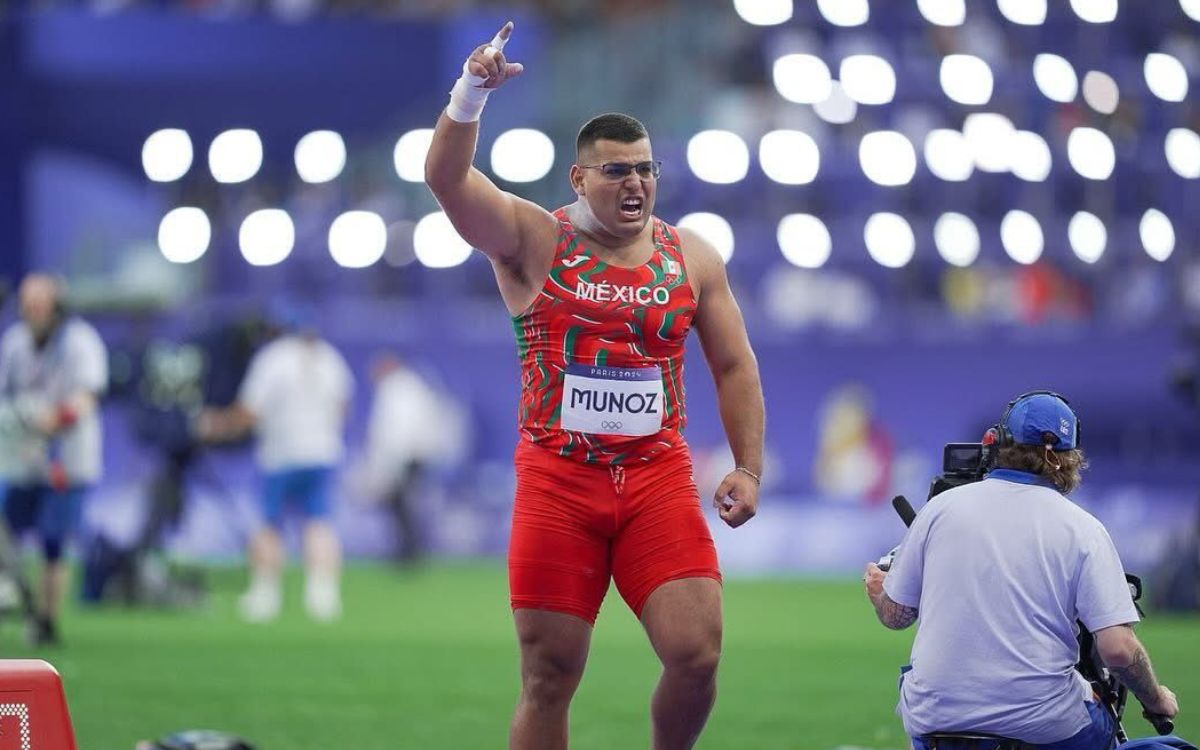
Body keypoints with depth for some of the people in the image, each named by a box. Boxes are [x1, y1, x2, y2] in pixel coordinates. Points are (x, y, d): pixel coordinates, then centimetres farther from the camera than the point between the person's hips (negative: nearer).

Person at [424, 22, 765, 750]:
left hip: (659, 478, 2)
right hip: (557, 483, -2)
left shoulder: (693, 257, 9)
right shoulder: (532, 241, 1)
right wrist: (473, 91, -29)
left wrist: (749, 467, 4)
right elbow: (447, 178, -13)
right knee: (549, 678, 0)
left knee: (697, 655, -10)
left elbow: (734, 366, 14)